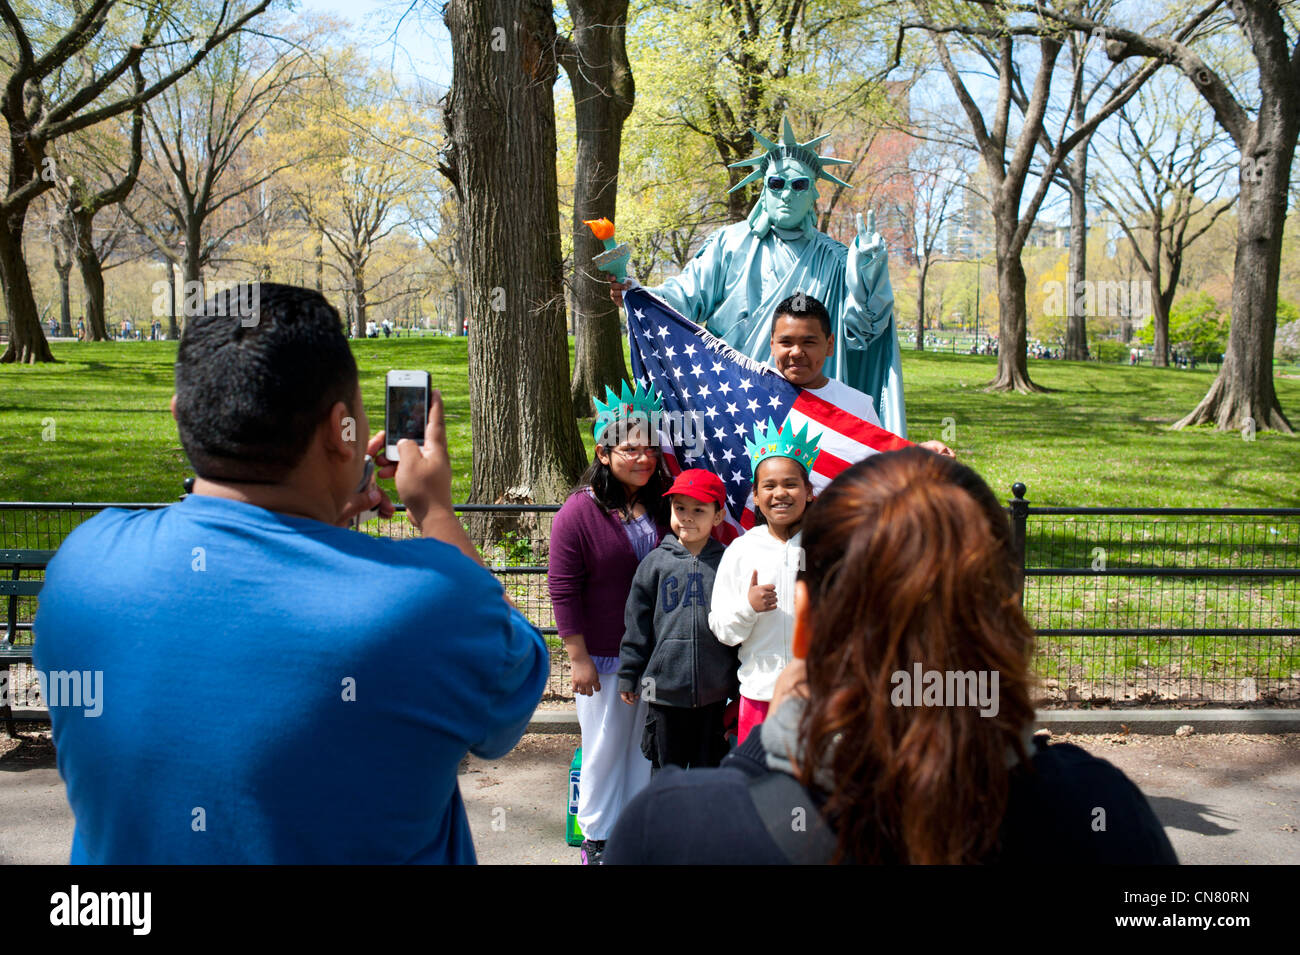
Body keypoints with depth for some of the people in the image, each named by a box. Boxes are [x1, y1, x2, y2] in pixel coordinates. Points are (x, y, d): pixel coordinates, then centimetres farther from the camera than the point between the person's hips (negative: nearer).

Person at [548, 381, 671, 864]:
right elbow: (563, 590, -11)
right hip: (603, 655, -4)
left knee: (648, 743, 15)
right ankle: (598, 838, 26)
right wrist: (578, 658, -13)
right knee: (605, 746, 8)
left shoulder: (663, 502, 1)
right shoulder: (579, 511, -12)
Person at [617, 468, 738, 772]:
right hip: (665, 687, 0)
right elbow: (637, 624, 4)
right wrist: (628, 675, 5)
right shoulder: (656, 562, -1)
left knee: (710, 769, 13)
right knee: (666, 769, 11)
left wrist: (739, 686, 9)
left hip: (715, 691, 1)